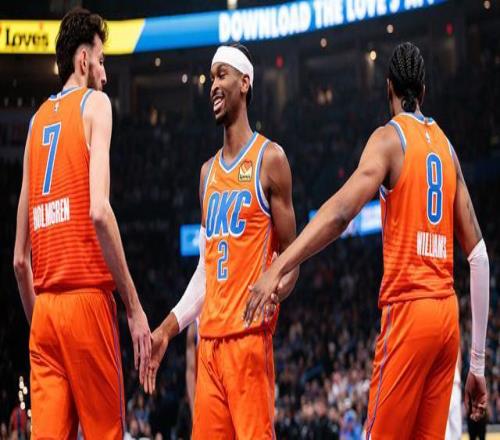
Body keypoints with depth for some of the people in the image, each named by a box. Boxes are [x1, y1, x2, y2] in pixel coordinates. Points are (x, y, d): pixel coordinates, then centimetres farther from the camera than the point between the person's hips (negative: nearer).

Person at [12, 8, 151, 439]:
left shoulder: (38, 119, 19)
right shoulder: (94, 103, 1)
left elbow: (20, 258, 17)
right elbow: (99, 211, -15)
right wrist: (134, 306, -13)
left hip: (45, 306, 5)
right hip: (87, 298, -5)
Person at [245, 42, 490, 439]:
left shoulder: (390, 138, -1)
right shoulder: (446, 147, 16)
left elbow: (340, 213, -18)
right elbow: (478, 255, 14)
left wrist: (278, 269, -24)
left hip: (407, 310, -6)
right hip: (448, 316, 6)